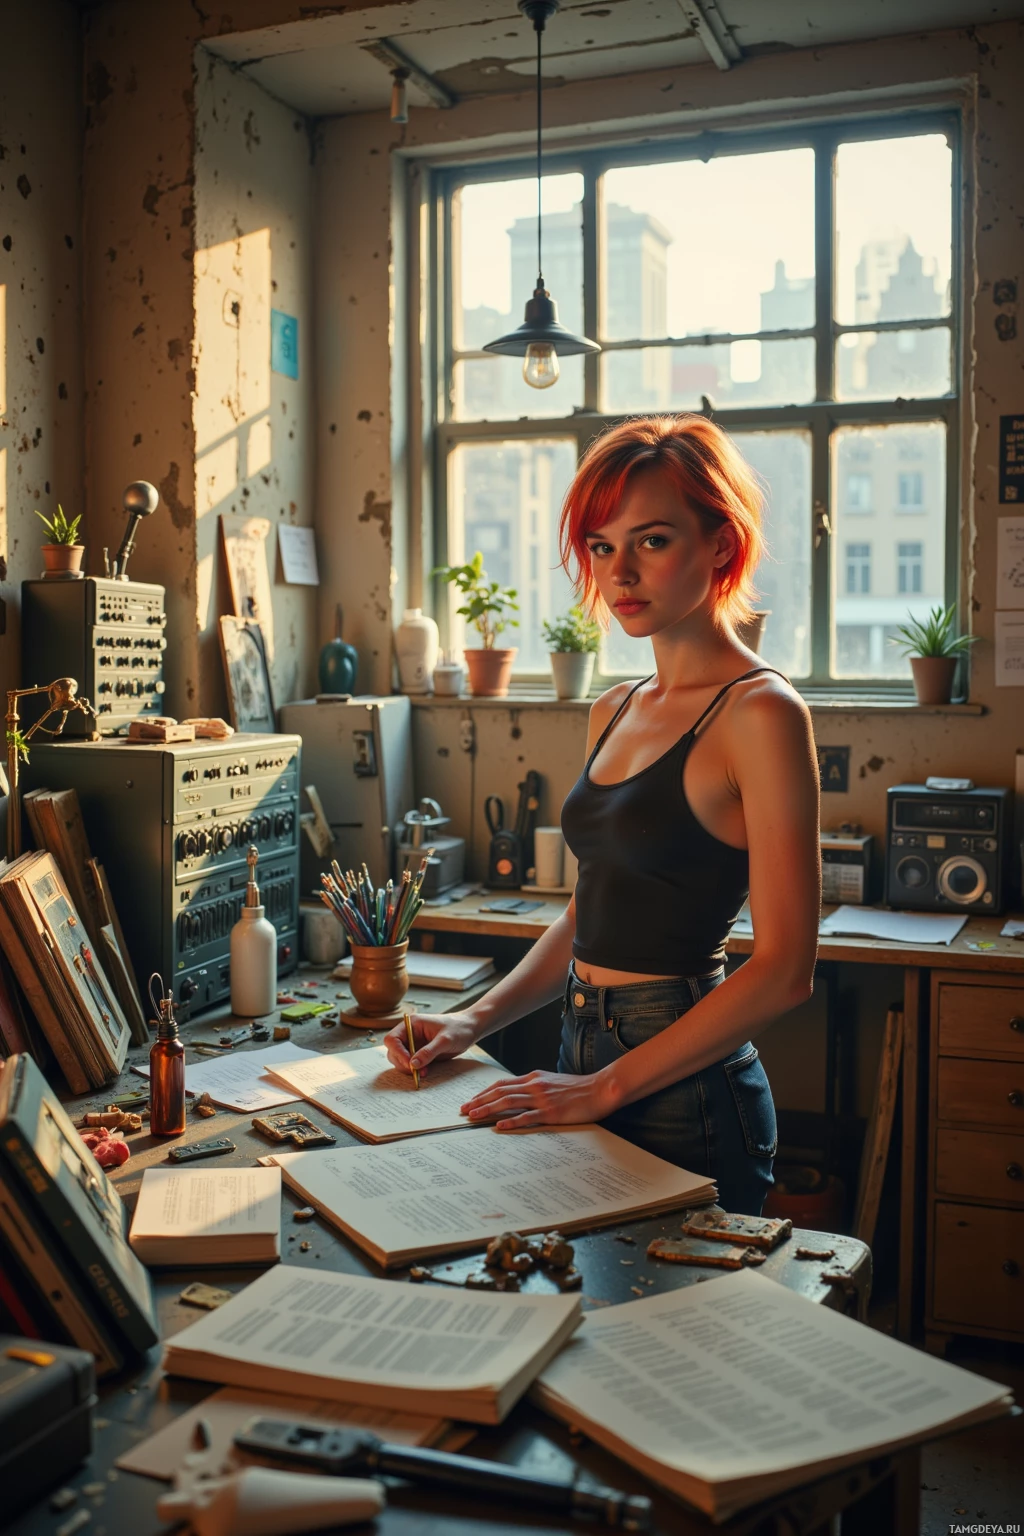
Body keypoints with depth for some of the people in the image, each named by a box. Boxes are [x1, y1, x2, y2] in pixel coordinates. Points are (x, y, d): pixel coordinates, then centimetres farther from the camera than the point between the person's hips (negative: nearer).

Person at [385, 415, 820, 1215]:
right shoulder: (615, 712, 9)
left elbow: (784, 968, -18)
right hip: (584, 1054, 7)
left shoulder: (761, 712, -15)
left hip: (683, 1090, -7)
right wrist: (478, 1018, 4)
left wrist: (607, 1086, -17)